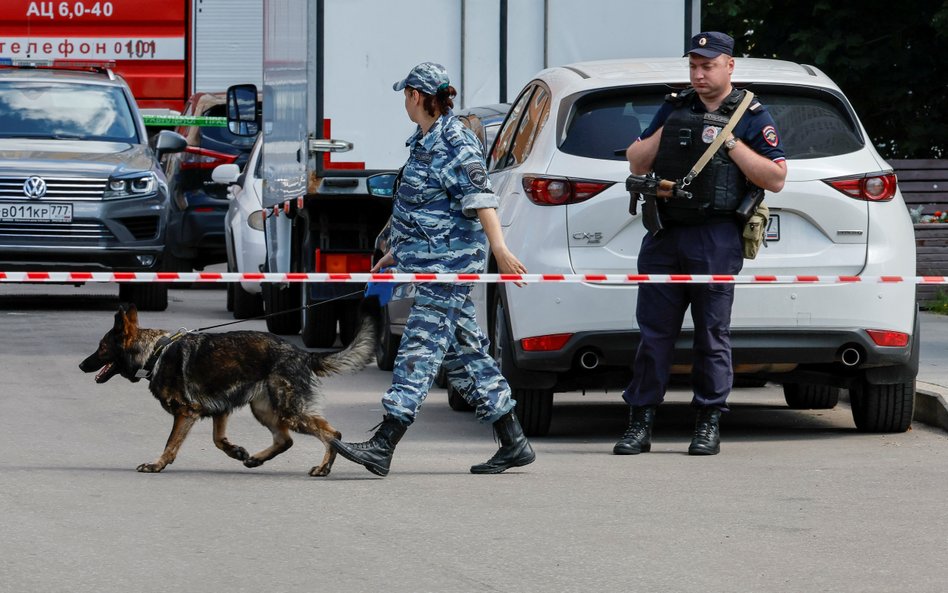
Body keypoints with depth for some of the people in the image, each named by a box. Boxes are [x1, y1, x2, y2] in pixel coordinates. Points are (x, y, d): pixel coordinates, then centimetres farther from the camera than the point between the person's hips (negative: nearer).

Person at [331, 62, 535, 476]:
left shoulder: (455, 141, -12)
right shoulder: (424, 142, 17)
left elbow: (479, 196, -22)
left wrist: (499, 247, -32)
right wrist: (397, 253, 32)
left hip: (450, 263, -10)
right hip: (429, 261, 10)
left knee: (420, 347, -12)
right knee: (463, 353, 10)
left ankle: (383, 446, -18)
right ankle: (513, 444, 14)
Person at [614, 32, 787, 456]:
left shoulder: (751, 116, 3)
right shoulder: (674, 108, 16)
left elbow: (776, 179, -3)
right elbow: (636, 163, 18)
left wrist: (731, 143, -9)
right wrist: (664, 133, 3)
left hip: (715, 241, -4)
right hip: (664, 237, 4)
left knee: (712, 334, 0)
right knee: (653, 330, 3)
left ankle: (708, 425, 6)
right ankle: (640, 423, 5)